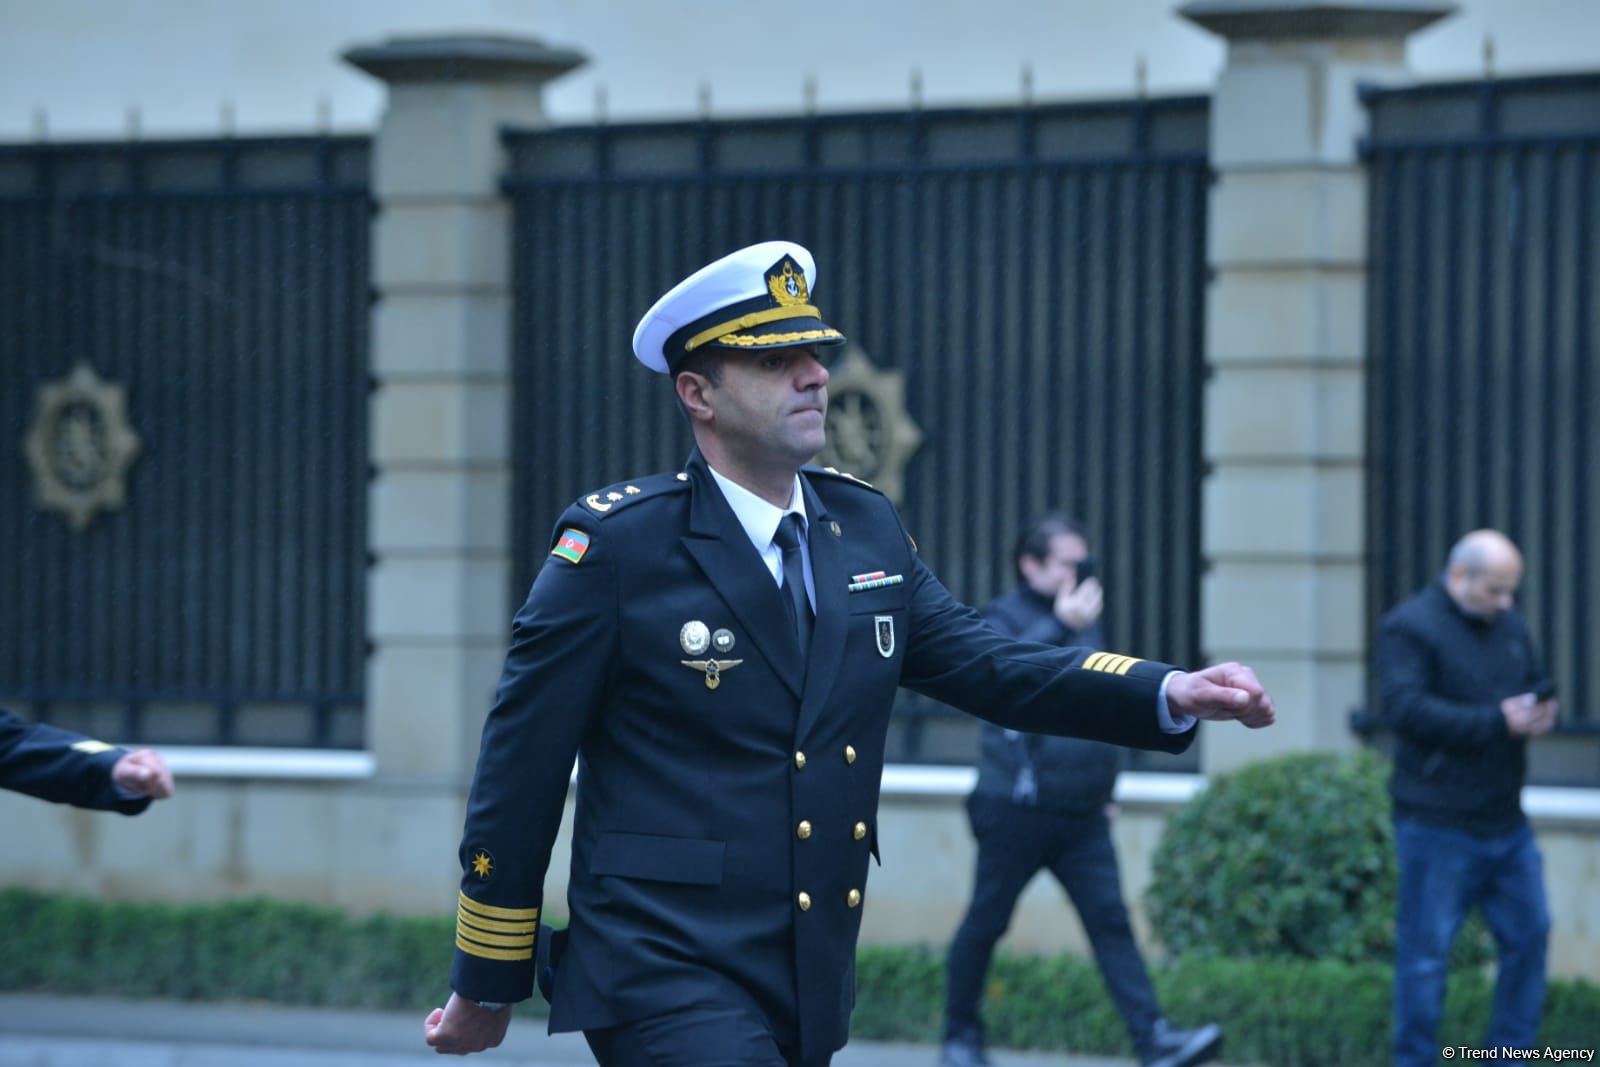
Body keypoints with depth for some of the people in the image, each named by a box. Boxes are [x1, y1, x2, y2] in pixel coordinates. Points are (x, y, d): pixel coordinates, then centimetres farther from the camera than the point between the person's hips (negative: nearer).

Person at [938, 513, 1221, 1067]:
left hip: (1082, 814, 6)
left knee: (1111, 922, -4)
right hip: (1017, 809, -6)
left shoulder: (1084, 620, 17)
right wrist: (1061, 625, -30)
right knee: (985, 923, 4)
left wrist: (1104, 790, 25)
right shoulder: (1005, 617, -4)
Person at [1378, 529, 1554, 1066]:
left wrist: (1539, 713, -3)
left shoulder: (1508, 624, 13)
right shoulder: (1409, 628, -10)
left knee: (1529, 934, 9)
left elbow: (1534, 683, 23)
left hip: (1505, 821, 7)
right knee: (1425, 950, -2)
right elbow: (1406, 709, -21)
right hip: (1438, 823, -7)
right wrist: (1497, 721, -23)